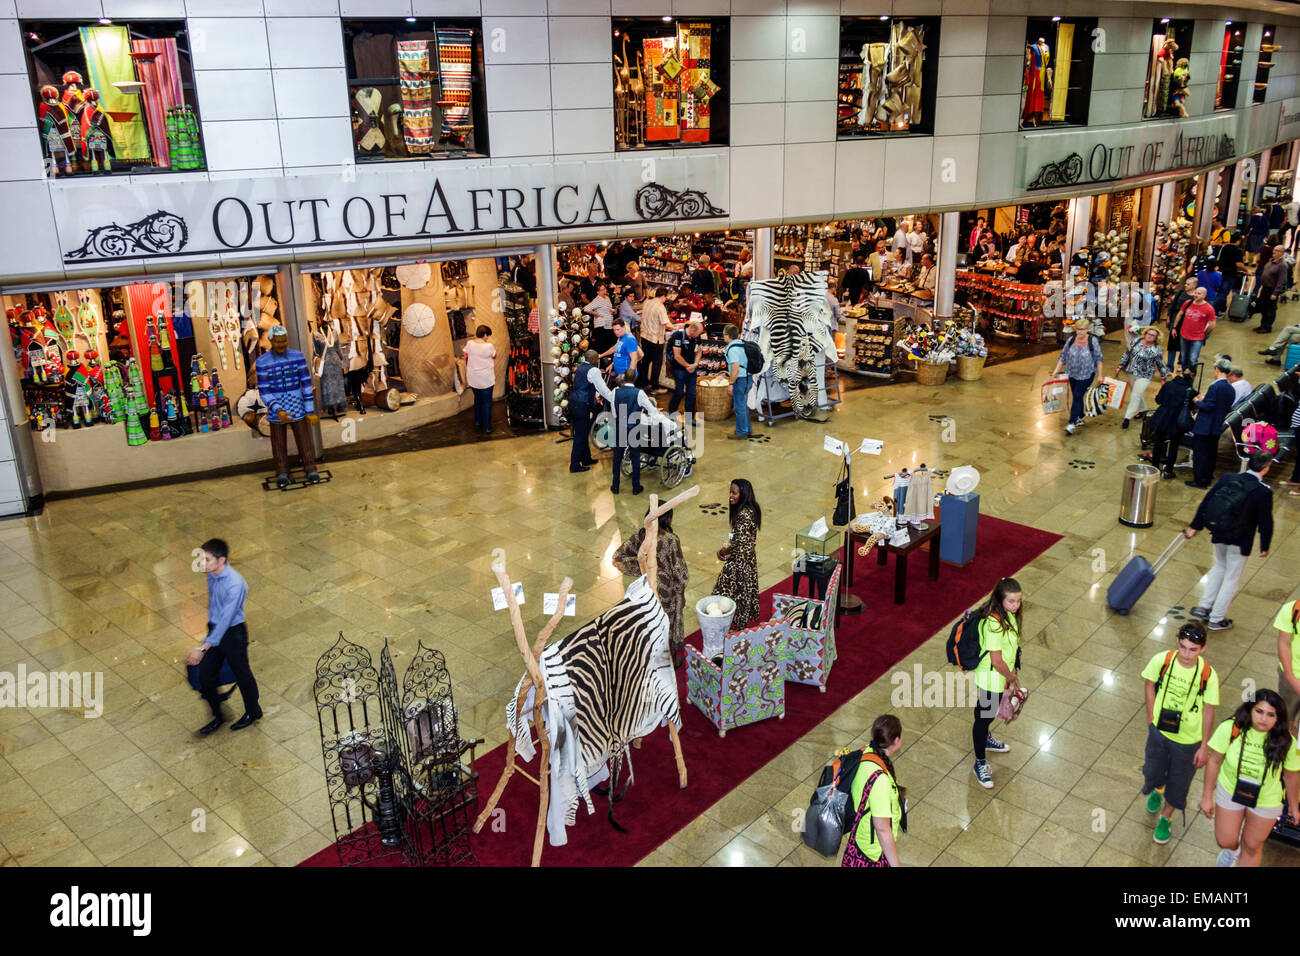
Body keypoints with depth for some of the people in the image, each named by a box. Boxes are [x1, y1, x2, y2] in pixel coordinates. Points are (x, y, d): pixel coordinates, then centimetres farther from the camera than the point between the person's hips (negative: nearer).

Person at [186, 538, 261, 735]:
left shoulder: (235, 584, -30)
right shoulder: (212, 575, -5)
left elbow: (225, 620, -30)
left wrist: (203, 648, -29)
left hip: (233, 632, -7)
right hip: (215, 629, 7)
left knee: (242, 674, 12)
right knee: (205, 677, 9)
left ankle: (253, 713, 37)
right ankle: (217, 716, 31)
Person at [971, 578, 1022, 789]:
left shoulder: (1009, 615, -6)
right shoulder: (994, 624, -34)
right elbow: (996, 660, -27)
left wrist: (1013, 672, 13)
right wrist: (1011, 677, -11)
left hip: (1003, 674, 9)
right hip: (990, 678, -9)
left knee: (992, 711, 31)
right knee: (983, 716, 7)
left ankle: (985, 739, 57)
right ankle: (980, 763, 23)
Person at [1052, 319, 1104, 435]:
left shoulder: (1093, 342, -11)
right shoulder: (1071, 340, -2)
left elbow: (1098, 359, -5)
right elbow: (1063, 357, 6)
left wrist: (1099, 375, -4)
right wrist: (1056, 371, 3)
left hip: (1087, 375, -5)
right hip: (1073, 374, 5)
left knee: (1077, 396, -11)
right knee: (1076, 397, 14)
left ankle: (1072, 423, -11)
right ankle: (1080, 419, 33)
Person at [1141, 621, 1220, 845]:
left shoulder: (1208, 675, -24)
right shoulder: (1161, 660, -20)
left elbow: (1208, 711, -12)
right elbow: (1150, 686, -1)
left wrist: (1204, 746, -5)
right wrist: (1151, 719, -2)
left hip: (1188, 740, -2)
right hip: (1159, 731, 2)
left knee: (1178, 783, 17)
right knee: (1152, 773, 20)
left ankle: (1166, 818, 44)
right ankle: (1157, 790, 57)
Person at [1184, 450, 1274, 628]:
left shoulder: (1227, 478, -8)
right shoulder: (1264, 491, -19)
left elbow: (1206, 502, -1)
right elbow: (1265, 523, -12)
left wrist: (1195, 526, 9)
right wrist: (1264, 547, 3)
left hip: (1219, 535, 4)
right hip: (1240, 541, -4)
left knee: (1219, 567, 28)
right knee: (1232, 578, 12)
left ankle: (1204, 606, 29)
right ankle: (1217, 619, 21)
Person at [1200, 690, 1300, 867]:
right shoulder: (1230, 729, -28)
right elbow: (1214, 761, -14)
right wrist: (1207, 796, -6)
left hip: (1266, 801, 0)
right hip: (1230, 791, 1)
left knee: (1252, 846, 17)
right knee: (1225, 841, 18)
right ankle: (1233, 850, 55)